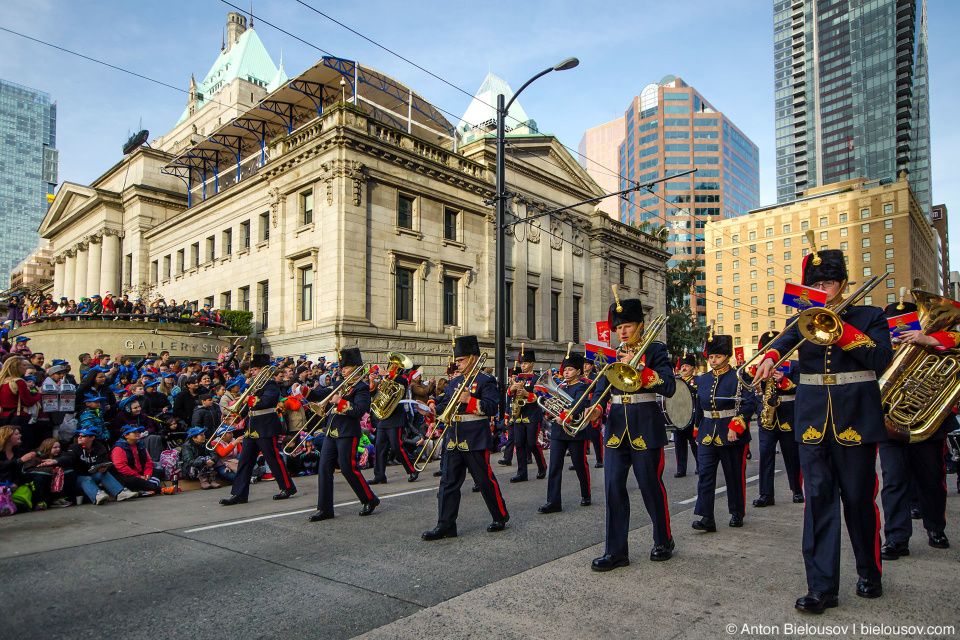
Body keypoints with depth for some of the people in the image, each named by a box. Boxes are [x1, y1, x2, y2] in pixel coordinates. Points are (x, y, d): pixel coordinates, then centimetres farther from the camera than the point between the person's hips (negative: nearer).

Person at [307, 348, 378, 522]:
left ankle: (370, 500, 15)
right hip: (331, 433, 8)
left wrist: (340, 402, -21)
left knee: (348, 468, -4)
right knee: (324, 467, 4)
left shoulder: (361, 387, -6)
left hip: (348, 434, -8)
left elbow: (359, 410, -18)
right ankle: (324, 509, 11)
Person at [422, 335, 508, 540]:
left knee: (485, 480, 5)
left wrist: (469, 400, -23)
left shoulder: (485, 381, -4)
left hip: (475, 441, -6)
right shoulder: (454, 382, 16)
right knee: (448, 482, 3)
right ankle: (445, 526, 9)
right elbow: (444, 406, 16)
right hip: (454, 441, 6)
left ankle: (501, 517, 24)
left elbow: (492, 407, -15)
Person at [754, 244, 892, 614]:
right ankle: (822, 586, 1)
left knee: (859, 497, 6)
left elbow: (882, 358, -11)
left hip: (856, 419, -2)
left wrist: (841, 330, -18)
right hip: (813, 422, 2)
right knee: (818, 499, -2)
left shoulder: (869, 317, 5)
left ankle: (869, 572, 28)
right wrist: (770, 355, -33)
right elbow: (785, 338, -11)